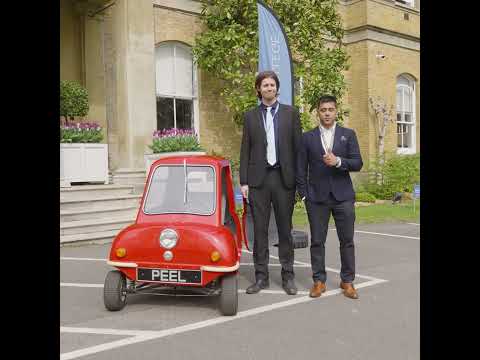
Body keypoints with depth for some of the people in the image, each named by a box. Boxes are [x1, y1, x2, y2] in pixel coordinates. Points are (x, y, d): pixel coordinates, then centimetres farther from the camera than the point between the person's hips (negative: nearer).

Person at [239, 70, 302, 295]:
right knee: (259, 229, 5)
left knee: (285, 229, 6)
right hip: (258, 178, 1)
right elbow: (245, 150, 7)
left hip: (283, 178, -1)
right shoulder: (250, 116, 9)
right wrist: (243, 181, 0)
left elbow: (297, 146, 4)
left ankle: (288, 276, 16)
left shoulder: (290, 113, 7)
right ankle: (261, 277, 14)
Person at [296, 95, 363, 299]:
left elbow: (358, 163, 0)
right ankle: (319, 281, 15)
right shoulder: (308, 137, 7)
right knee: (317, 241, 4)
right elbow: (301, 169, 6)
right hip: (317, 197, 0)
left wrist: (338, 161, -17)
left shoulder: (348, 135, 7)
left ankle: (347, 281, 15)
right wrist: (303, 194, 0)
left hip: (343, 196, 0)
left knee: (347, 241, 4)